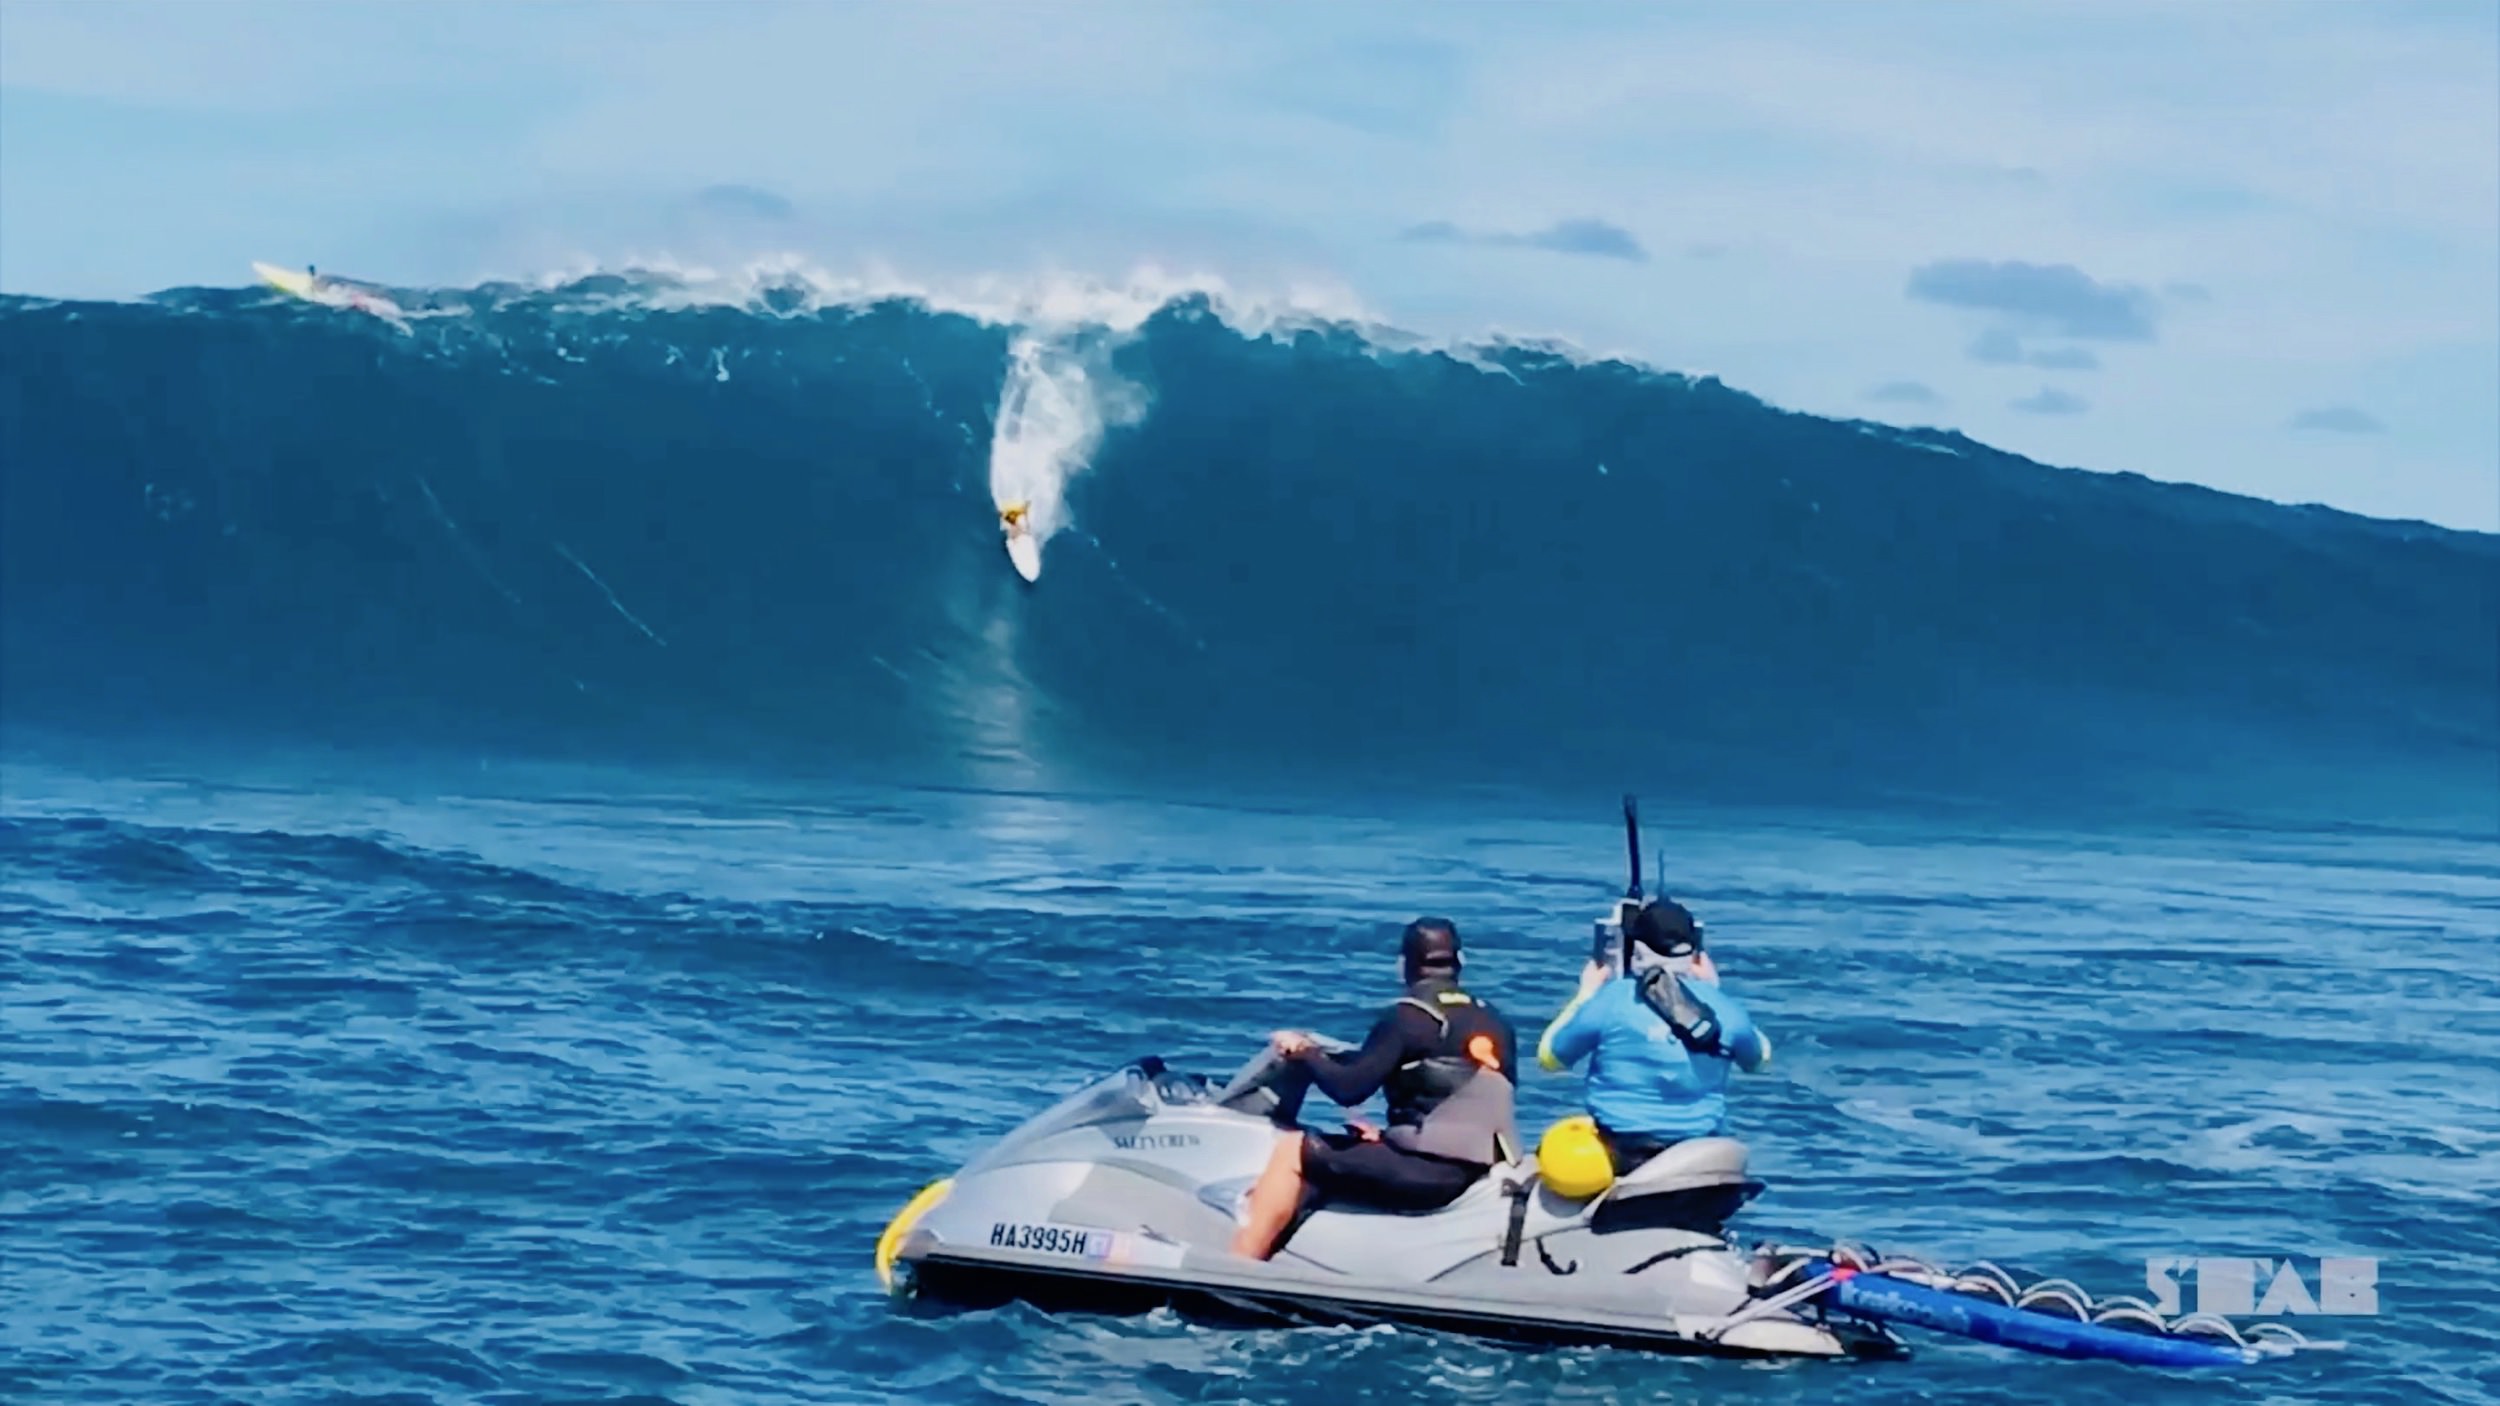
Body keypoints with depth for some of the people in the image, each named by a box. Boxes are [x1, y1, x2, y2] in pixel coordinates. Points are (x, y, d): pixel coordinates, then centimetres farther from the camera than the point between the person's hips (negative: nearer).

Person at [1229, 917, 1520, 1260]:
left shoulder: (1405, 1019, -6)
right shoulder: (1495, 1024, 14)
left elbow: (1349, 1089, -10)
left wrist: (1305, 1053, 9)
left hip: (1427, 1170, -8)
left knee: (1293, 1151, 2)